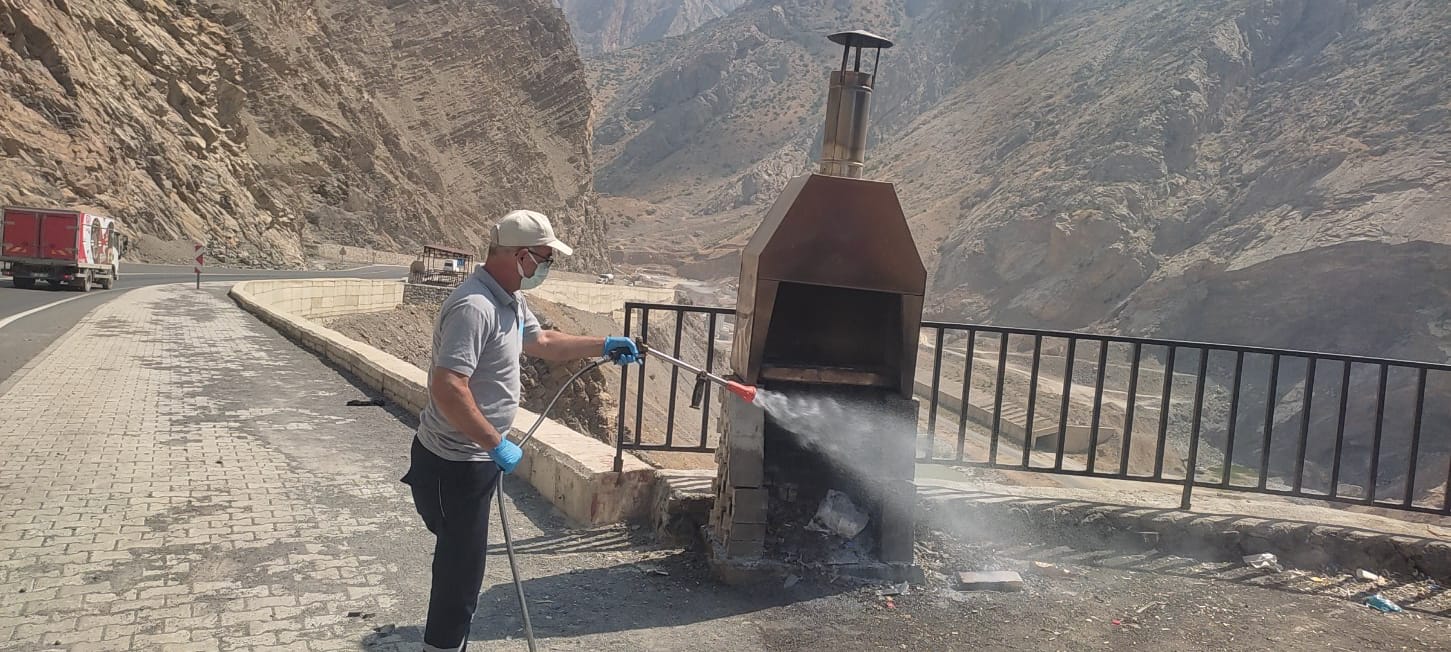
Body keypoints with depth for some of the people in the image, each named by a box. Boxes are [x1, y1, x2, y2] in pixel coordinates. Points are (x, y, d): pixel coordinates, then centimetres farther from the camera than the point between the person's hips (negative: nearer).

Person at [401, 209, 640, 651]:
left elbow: (540, 342, 25)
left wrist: (603, 346, 23)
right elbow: (447, 388, -34)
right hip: (455, 464, -10)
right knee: (460, 568, 1)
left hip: (476, 457, 10)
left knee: (463, 562, 22)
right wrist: (496, 444, -28)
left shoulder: (510, 300, 6)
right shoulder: (474, 307, -27)